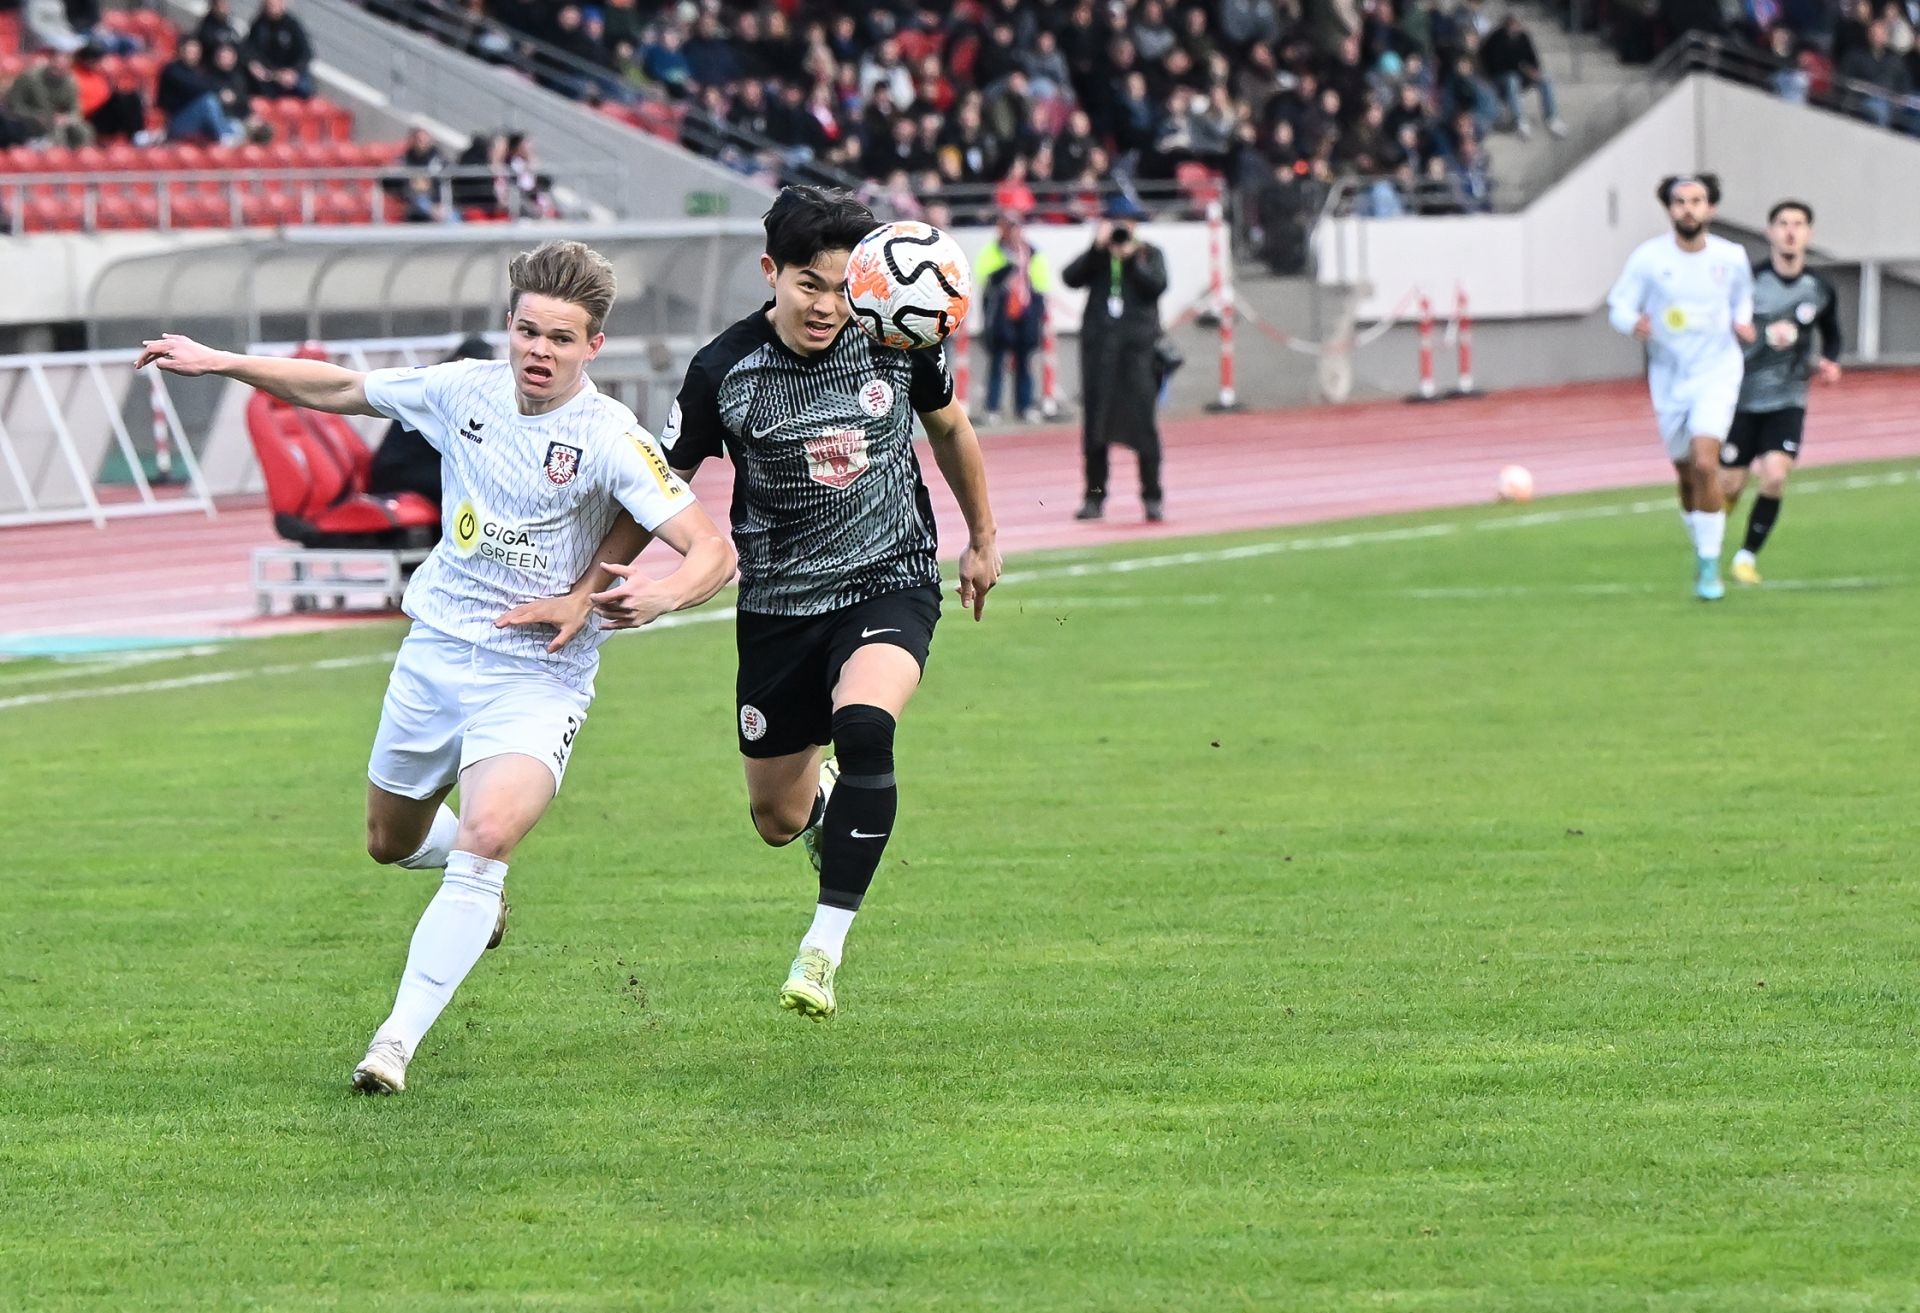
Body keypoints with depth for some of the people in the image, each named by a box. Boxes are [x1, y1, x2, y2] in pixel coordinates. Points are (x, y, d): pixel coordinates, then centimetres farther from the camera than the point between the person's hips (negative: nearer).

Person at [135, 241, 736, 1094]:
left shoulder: (612, 441, -18)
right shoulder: (464, 391, -3)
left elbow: (713, 551, -24)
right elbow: (341, 391, 13)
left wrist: (658, 594, -44)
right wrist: (220, 364, 11)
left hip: (536, 680, -6)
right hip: (435, 654, 6)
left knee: (482, 841, -27)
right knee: (391, 841, 20)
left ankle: (397, 1042, -23)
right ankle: (482, 890, 55)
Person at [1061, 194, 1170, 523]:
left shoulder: (1149, 255, 9)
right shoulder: (1096, 257, 13)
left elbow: (1157, 284, -8)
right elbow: (1070, 277, -3)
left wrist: (1132, 258, -13)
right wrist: (1097, 249, -9)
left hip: (1137, 345, -2)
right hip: (1098, 344, 2)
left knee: (1142, 420, -7)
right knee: (1095, 421, 3)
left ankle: (1152, 496, -2)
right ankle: (1095, 496, 10)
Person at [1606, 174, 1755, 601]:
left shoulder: (1731, 258, -1)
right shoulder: (1649, 257, -6)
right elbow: (1618, 305, -3)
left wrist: (1743, 323, -2)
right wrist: (1634, 322, -25)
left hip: (1717, 373, -1)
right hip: (1669, 378, 1)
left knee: (1705, 463, -19)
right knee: (1686, 475, 9)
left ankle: (1709, 567, -11)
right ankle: (1703, 549, 34)